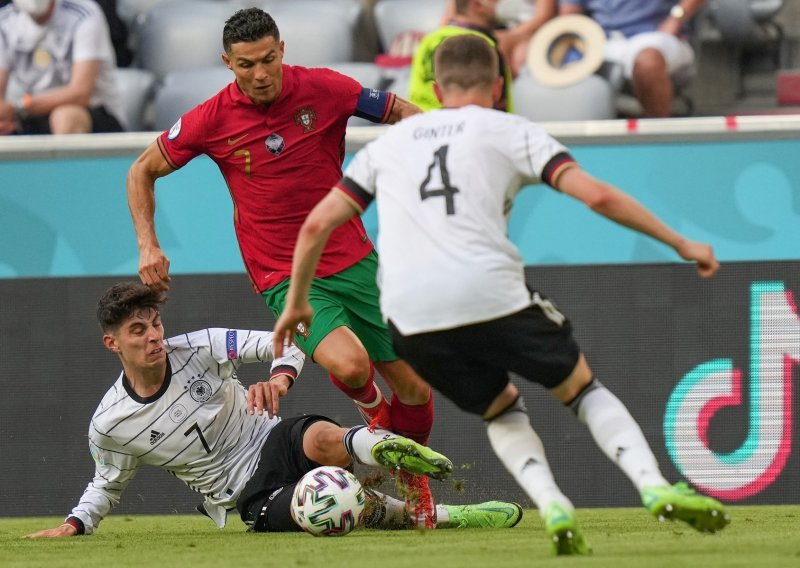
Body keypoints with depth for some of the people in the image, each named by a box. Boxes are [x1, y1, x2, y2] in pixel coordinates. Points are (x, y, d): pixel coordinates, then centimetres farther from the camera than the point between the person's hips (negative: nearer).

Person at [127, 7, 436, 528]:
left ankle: (414, 479, 34)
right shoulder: (212, 121, -9)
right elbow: (143, 171, 6)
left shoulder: (323, 89, -8)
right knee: (349, 364, -29)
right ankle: (372, 409, 8)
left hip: (353, 261, 2)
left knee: (415, 389, 4)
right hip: (285, 277, -2)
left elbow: (405, 114, 5)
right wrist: (148, 245, -2)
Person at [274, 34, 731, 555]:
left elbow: (317, 223, 20)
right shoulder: (508, 131, 13)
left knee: (501, 408, 26)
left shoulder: (389, 142, 24)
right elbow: (596, 196, 3)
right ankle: (655, 487, -1)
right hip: (491, 295, -3)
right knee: (582, 387, 19)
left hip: (409, 318, 3)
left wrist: (297, 302, 32)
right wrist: (680, 243, 10)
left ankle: (553, 507, 1)